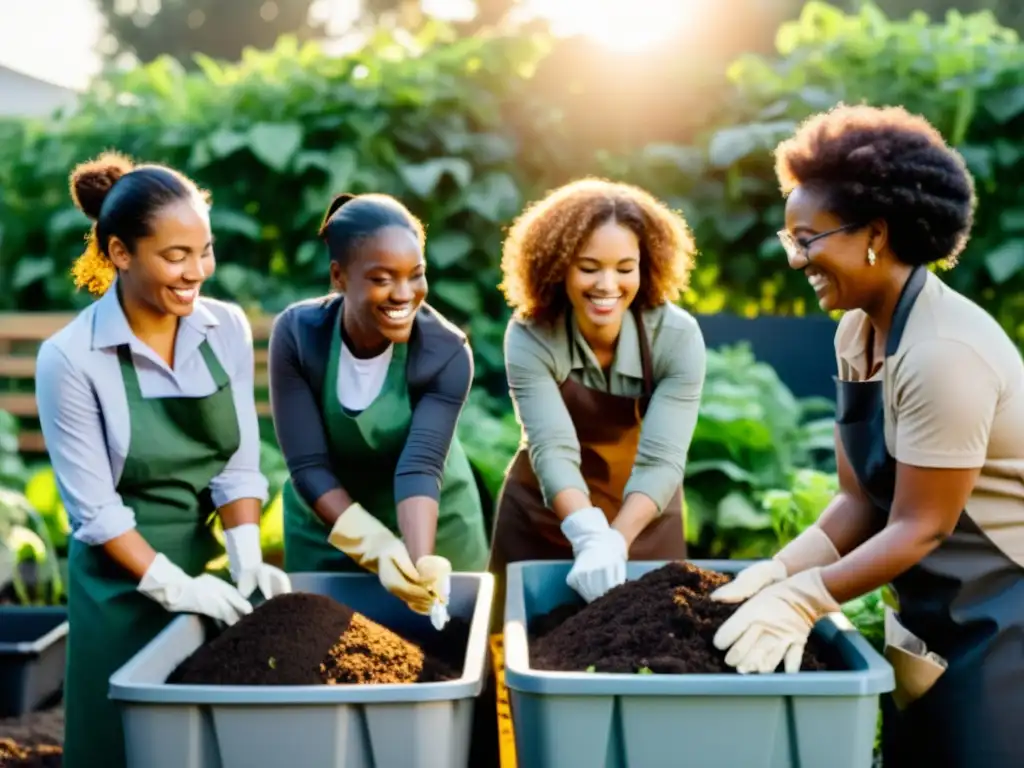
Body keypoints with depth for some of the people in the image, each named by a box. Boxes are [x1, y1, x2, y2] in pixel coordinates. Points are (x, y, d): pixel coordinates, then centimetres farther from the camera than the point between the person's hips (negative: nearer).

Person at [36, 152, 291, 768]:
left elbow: (239, 463, -1)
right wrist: (175, 587, -18)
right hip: (123, 585, -4)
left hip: (208, 565, 4)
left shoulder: (228, 329, -5)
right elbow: (95, 508, -14)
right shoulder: (70, 358, -16)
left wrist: (246, 557, -14)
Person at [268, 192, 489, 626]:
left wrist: (421, 562, -49)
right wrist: (377, 546, -36)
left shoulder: (446, 352, -22)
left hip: (435, 526, 0)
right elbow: (308, 466, -22)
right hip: (328, 527, 1)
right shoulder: (296, 335, -21)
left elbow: (420, 465, -31)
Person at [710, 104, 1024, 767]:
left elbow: (918, 528, -22)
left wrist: (803, 598, -22)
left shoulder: (942, 353, -25)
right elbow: (860, 501, 2)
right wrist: (779, 573, -10)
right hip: (931, 615, 8)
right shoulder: (858, 332, 1)